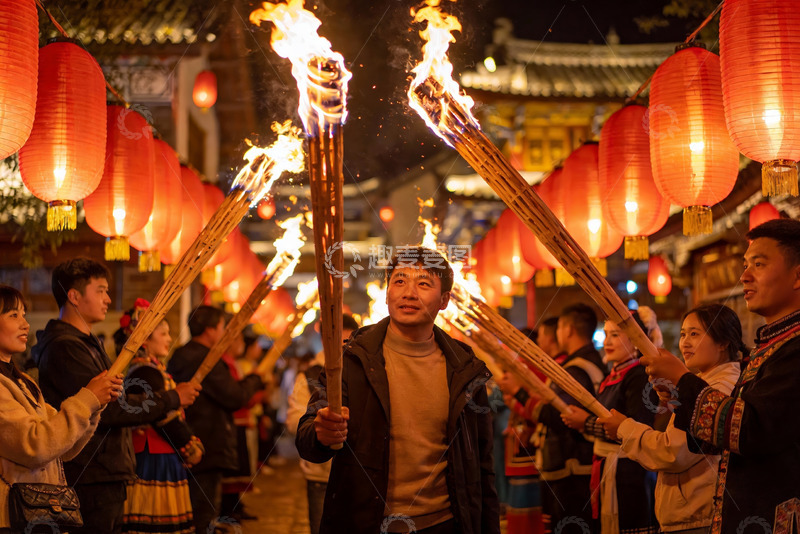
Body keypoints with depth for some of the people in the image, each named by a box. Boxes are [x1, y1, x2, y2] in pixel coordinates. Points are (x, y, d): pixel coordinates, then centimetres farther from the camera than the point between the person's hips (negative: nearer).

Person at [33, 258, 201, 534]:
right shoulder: (65, 348, -15)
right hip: (91, 480, -10)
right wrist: (172, 399, -14)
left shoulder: (86, 344, 20)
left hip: (106, 477, 10)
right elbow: (108, 409, -22)